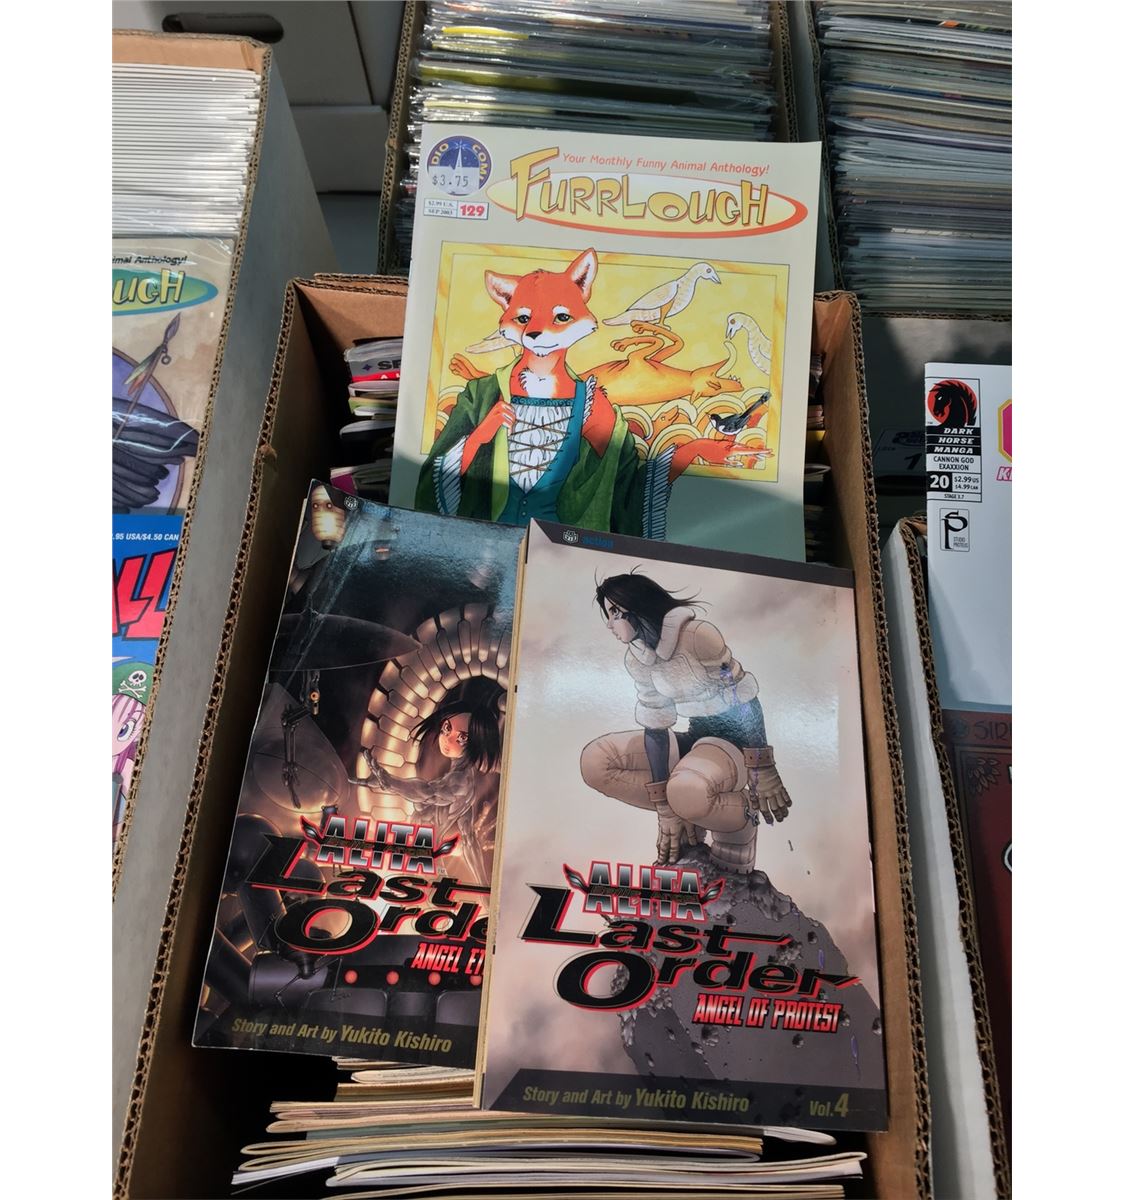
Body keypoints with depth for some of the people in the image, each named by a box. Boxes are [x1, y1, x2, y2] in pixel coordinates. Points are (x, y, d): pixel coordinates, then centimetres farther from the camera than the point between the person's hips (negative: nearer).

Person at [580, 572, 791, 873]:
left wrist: (763, 771, -19)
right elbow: (655, 727, -1)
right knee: (595, 763, -10)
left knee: (687, 791, -39)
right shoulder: (636, 659, -1)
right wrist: (664, 807, -4)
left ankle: (742, 813, -5)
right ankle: (685, 809, 1)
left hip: (738, 738, -6)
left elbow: (746, 702, -19)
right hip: (697, 738, 7)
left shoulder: (696, 635, -22)